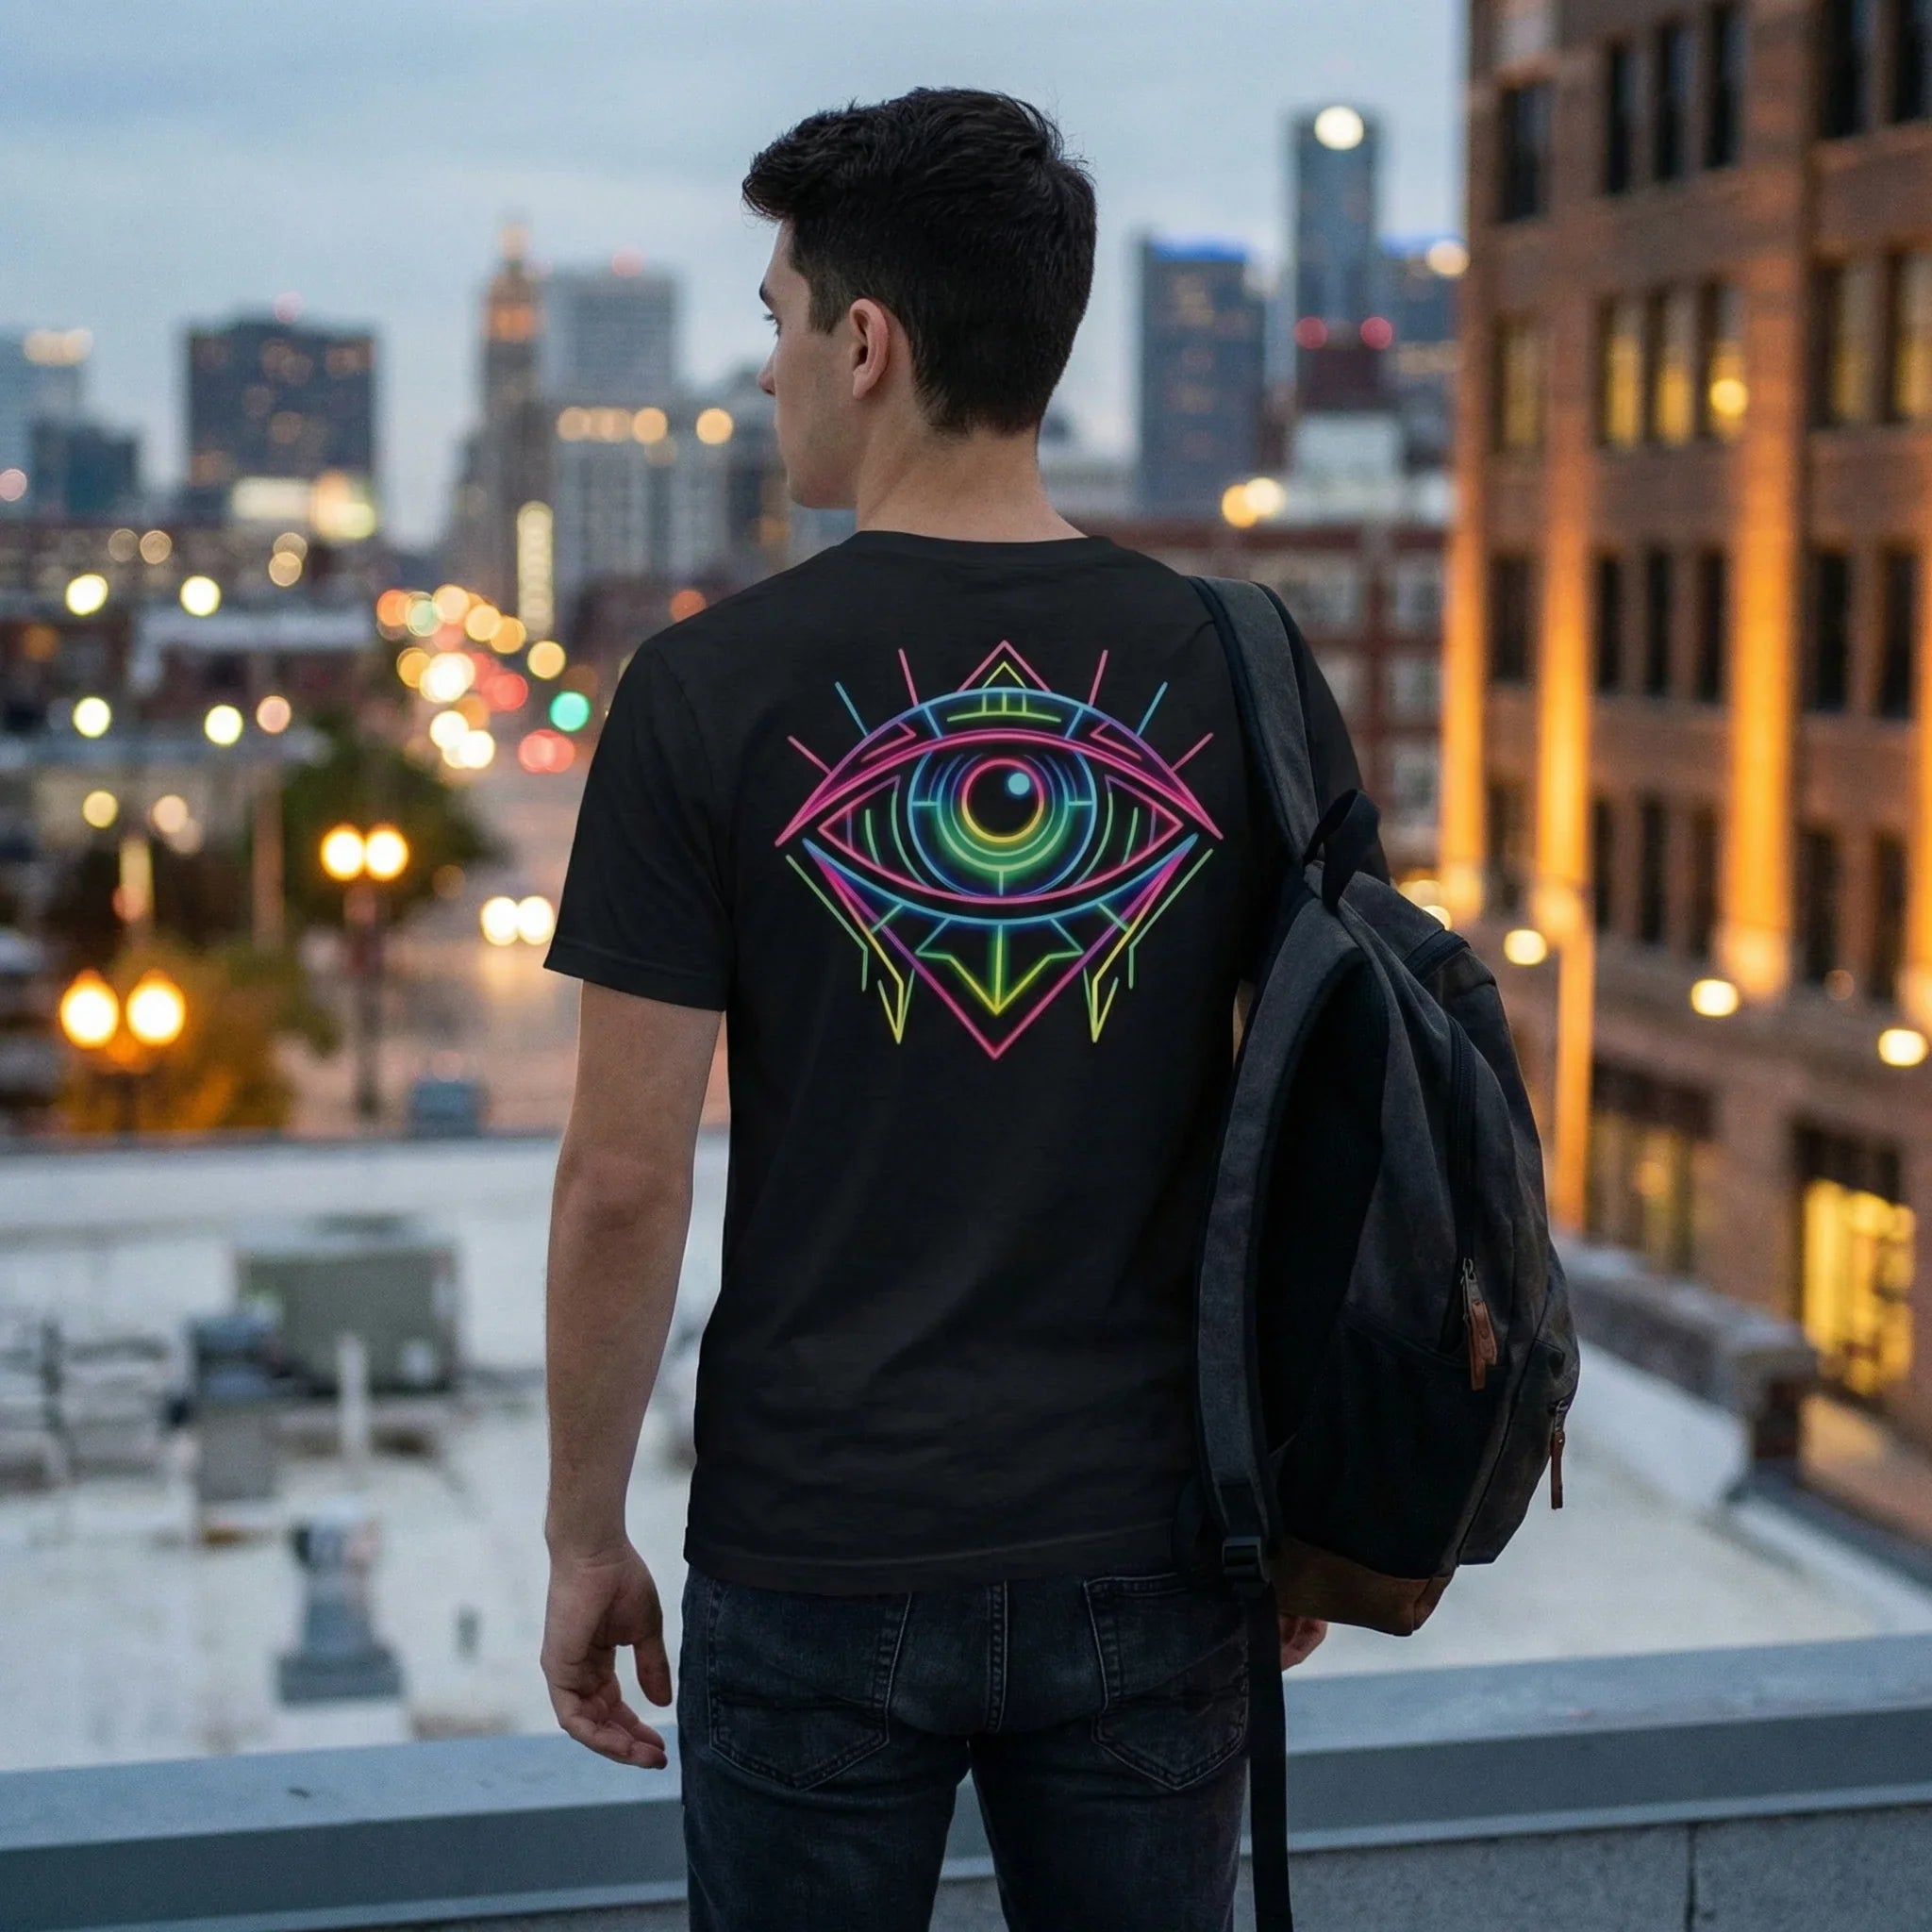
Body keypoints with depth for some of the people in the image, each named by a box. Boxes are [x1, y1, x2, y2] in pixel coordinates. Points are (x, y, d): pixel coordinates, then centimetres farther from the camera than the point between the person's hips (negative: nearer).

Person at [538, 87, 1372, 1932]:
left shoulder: (709, 690, -10)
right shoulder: (1245, 679, -3)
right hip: (1149, 1564, 2)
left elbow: (625, 1179, -9)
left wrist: (585, 1537, 3)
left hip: (815, 1564, -2)